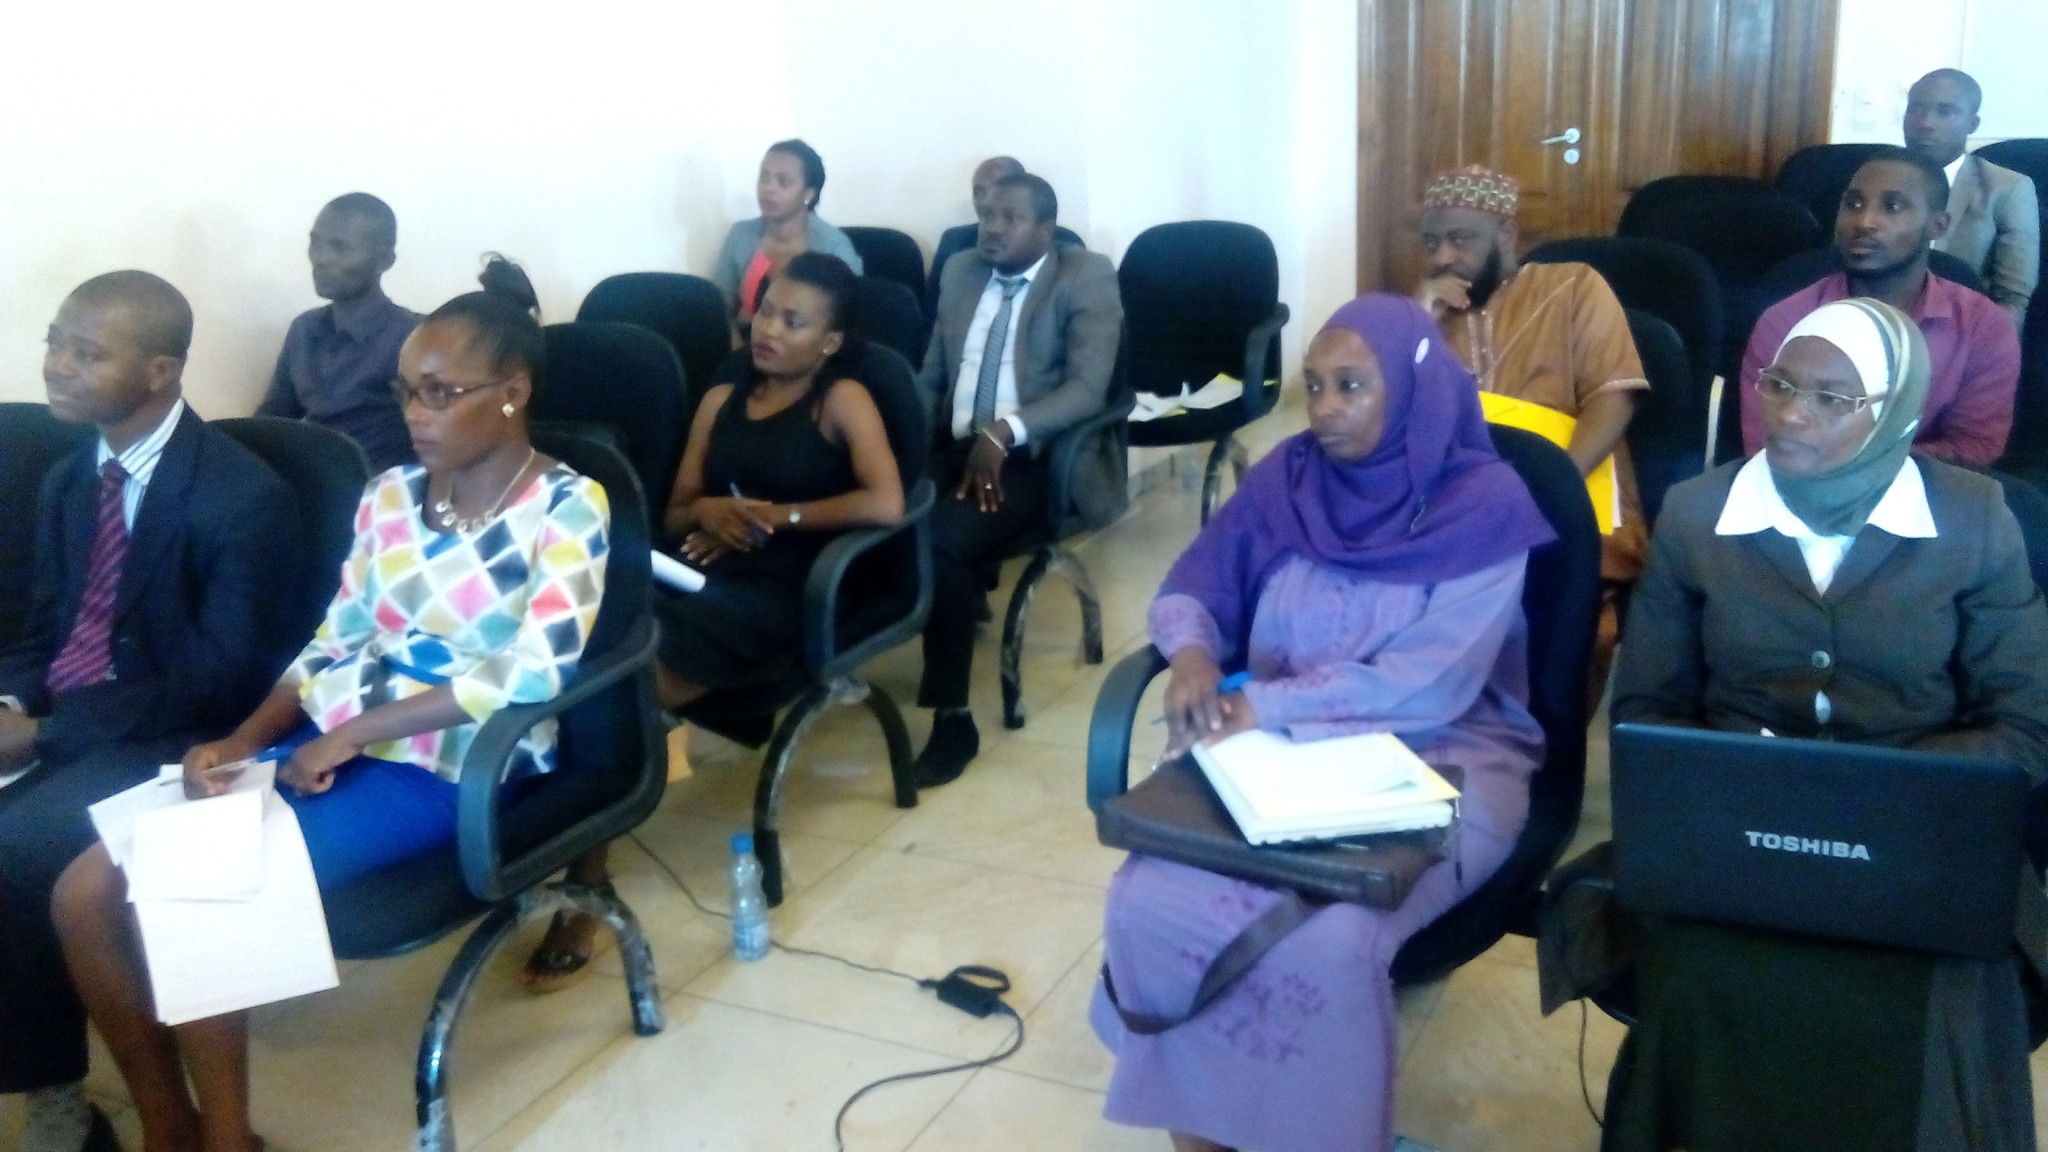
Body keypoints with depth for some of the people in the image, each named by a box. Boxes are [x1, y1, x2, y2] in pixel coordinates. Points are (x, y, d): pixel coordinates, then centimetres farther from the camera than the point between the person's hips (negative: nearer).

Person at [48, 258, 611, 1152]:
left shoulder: (568, 507, -9)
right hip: (334, 745, 7)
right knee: (87, 892, -6)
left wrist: (348, 736, -18)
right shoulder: (389, 495, 10)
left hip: (450, 765, -7)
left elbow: (532, 675, -20)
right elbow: (333, 646, 11)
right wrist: (242, 740, -8)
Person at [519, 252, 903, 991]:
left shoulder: (842, 400, 7)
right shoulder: (720, 401, 23)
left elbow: (887, 503, -9)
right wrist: (706, 511, -2)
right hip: (694, 579, 6)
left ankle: (587, 886, -21)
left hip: (772, 596, -5)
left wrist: (777, 518, -5)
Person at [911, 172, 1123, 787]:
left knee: (941, 539, -32)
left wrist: (1005, 432, -27)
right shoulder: (961, 271, 18)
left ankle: (953, 717, -20)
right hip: (954, 448, 6)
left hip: (1034, 459, -5)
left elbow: (1088, 388, -13)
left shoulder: (1085, 278, -1)